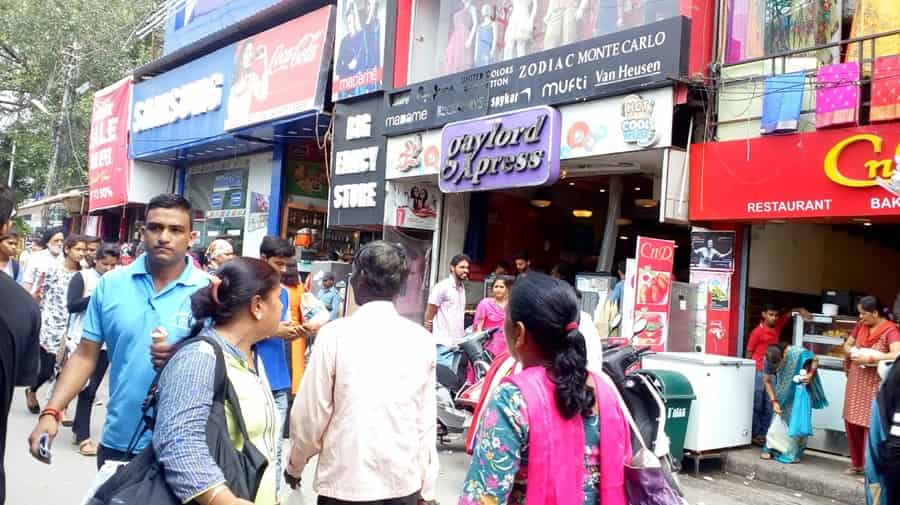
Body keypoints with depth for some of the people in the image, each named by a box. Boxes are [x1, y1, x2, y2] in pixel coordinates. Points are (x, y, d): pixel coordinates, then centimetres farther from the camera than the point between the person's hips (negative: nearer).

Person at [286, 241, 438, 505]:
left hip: (347, 483, -3)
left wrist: (295, 465, 11)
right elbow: (427, 421, -2)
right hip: (405, 482, 3)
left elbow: (311, 414, -6)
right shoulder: (423, 340, -3)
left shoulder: (335, 334, -11)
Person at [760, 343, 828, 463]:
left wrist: (811, 374, -28)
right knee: (779, 417, 1)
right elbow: (767, 381, -10)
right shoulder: (769, 359, -23)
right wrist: (774, 401, -15)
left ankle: (792, 453, 2)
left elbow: (815, 360, -12)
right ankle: (769, 449, 8)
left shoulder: (798, 353, -34)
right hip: (784, 392, 3)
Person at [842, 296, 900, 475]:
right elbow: (847, 345, 18)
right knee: (852, 422, 11)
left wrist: (869, 358, -26)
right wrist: (852, 353, -4)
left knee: (870, 425, -4)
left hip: (875, 384, -6)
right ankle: (857, 463, 26)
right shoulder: (861, 325, 5)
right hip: (856, 382, 7)